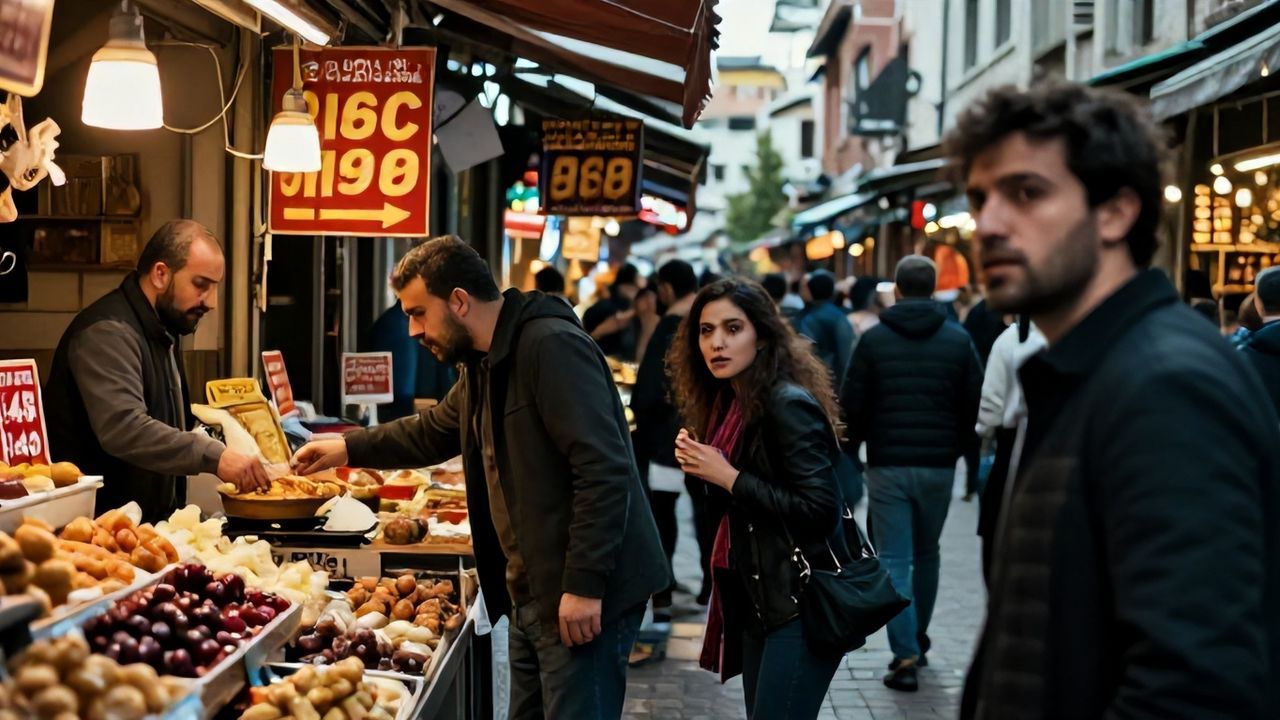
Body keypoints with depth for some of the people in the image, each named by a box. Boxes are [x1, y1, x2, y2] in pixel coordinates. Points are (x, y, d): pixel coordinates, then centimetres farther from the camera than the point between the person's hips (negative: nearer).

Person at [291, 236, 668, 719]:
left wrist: (584, 585, -26)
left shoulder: (552, 347, -18)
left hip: (583, 595, -10)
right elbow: (434, 432, 32)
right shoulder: (486, 363, 14)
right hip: (534, 592, 10)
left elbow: (604, 471, -24)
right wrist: (348, 449, 23)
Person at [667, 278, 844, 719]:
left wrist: (729, 477, -19)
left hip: (803, 604, -9)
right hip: (755, 600, 9)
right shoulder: (730, 402, 9)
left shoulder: (788, 404, -17)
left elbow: (819, 510, -22)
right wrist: (700, 466, -3)